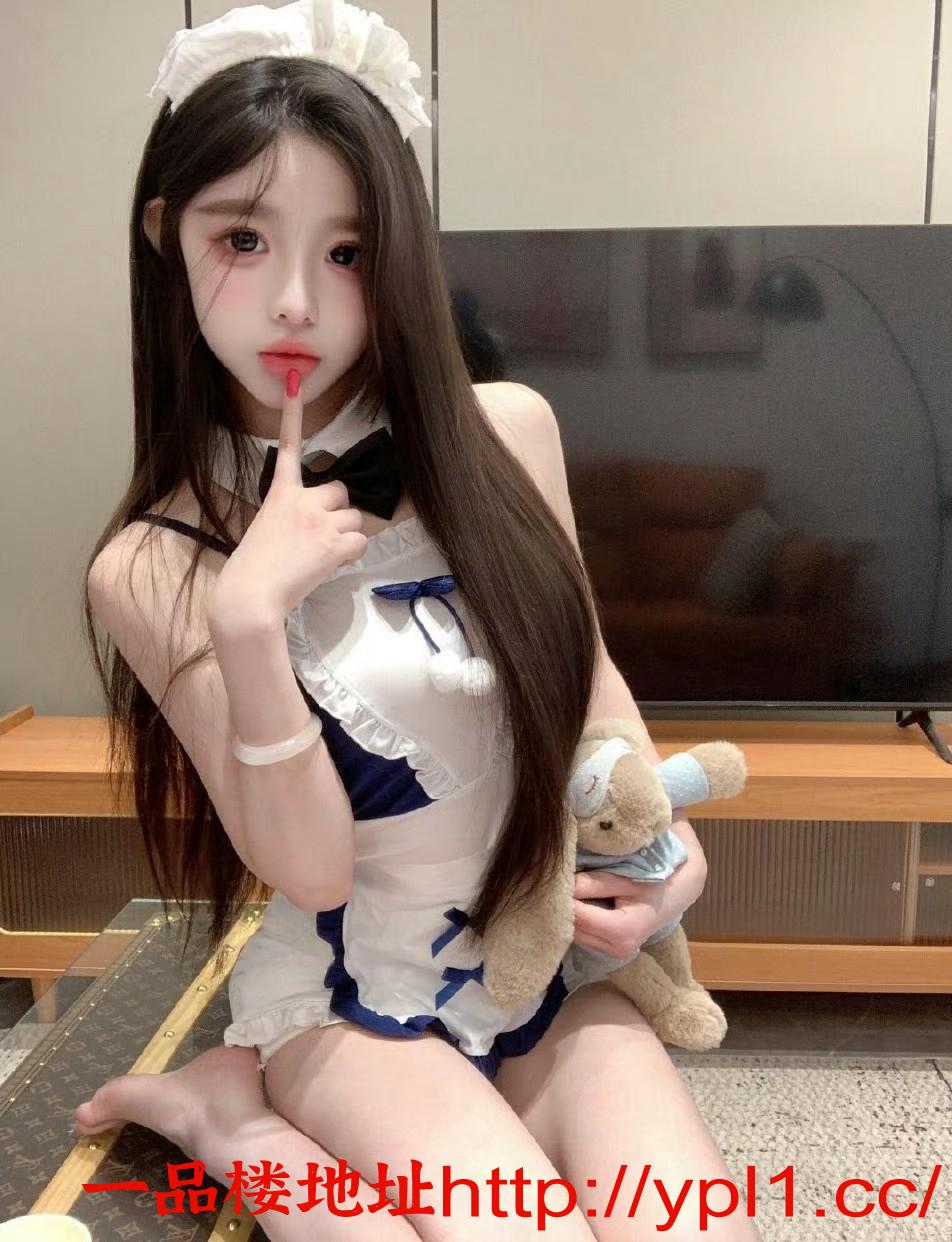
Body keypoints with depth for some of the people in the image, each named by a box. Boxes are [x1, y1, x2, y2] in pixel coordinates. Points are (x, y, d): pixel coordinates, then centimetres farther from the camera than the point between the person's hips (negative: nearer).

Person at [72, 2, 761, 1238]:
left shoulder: (505, 435, -8)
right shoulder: (153, 569, -14)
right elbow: (307, 869, -16)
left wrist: (670, 835, -8)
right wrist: (250, 617, -28)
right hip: (350, 993, -4)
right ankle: (237, 1116, 1)